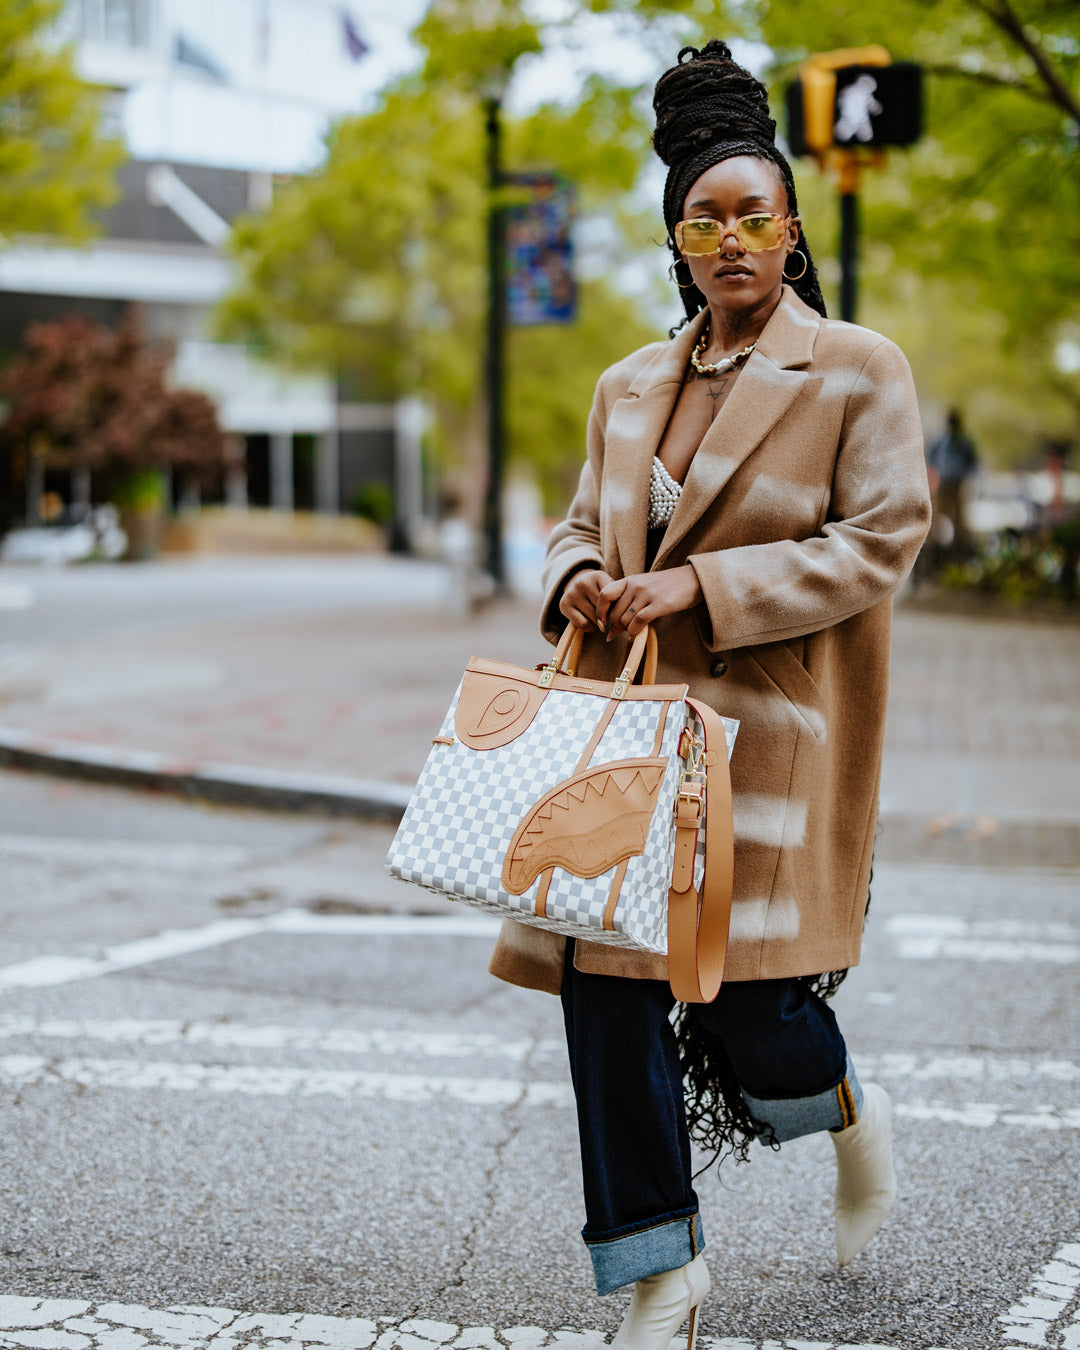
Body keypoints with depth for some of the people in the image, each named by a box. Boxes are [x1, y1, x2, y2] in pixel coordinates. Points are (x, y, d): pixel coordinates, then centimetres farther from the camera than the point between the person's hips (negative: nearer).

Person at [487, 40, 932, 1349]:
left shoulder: (859, 372, -1)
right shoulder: (630, 385, 15)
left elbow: (877, 543, -9)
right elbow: (581, 522, 21)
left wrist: (700, 586, -17)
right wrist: (580, 580, -4)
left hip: (773, 725, -5)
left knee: (749, 994, -10)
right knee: (600, 974, -2)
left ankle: (850, 1112, 29)